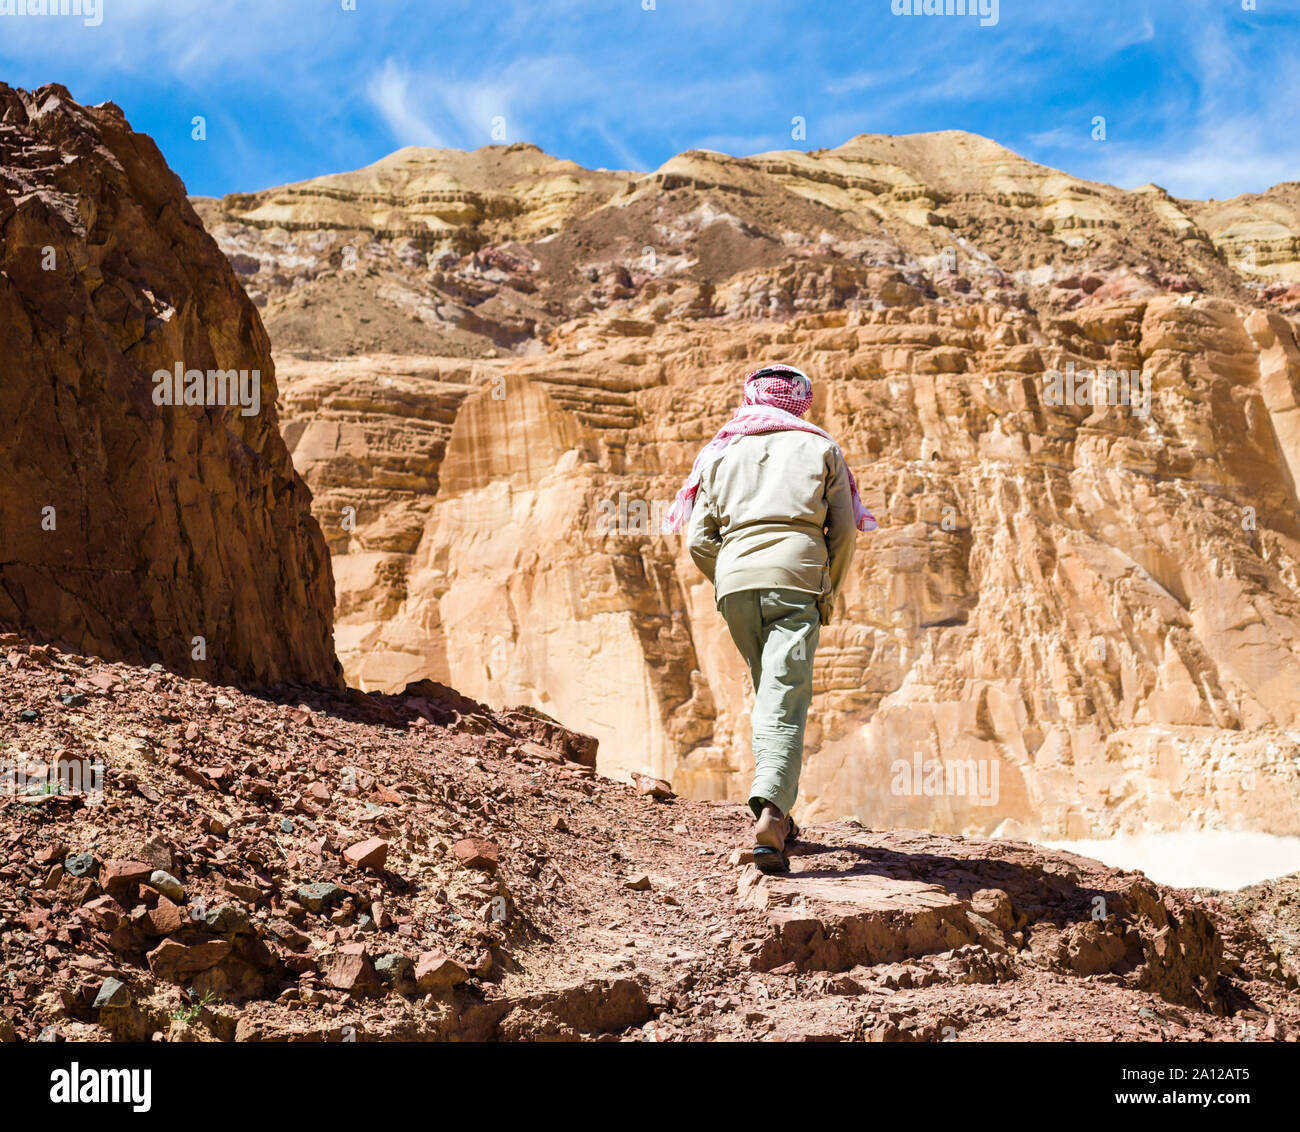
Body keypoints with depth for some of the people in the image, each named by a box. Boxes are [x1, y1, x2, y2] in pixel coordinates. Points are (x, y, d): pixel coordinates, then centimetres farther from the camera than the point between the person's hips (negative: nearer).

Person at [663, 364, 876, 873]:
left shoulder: (722, 452, 22)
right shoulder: (820, 448, 17)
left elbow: (699, 540, 13)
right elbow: (844, 530, 8)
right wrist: (828, 591, 19)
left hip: (735, 579, 3)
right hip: (797, 577, -3)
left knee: (769, 693, 18)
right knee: (785, 701, -11)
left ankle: (777, 814, 17)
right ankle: (771, 811, -29)